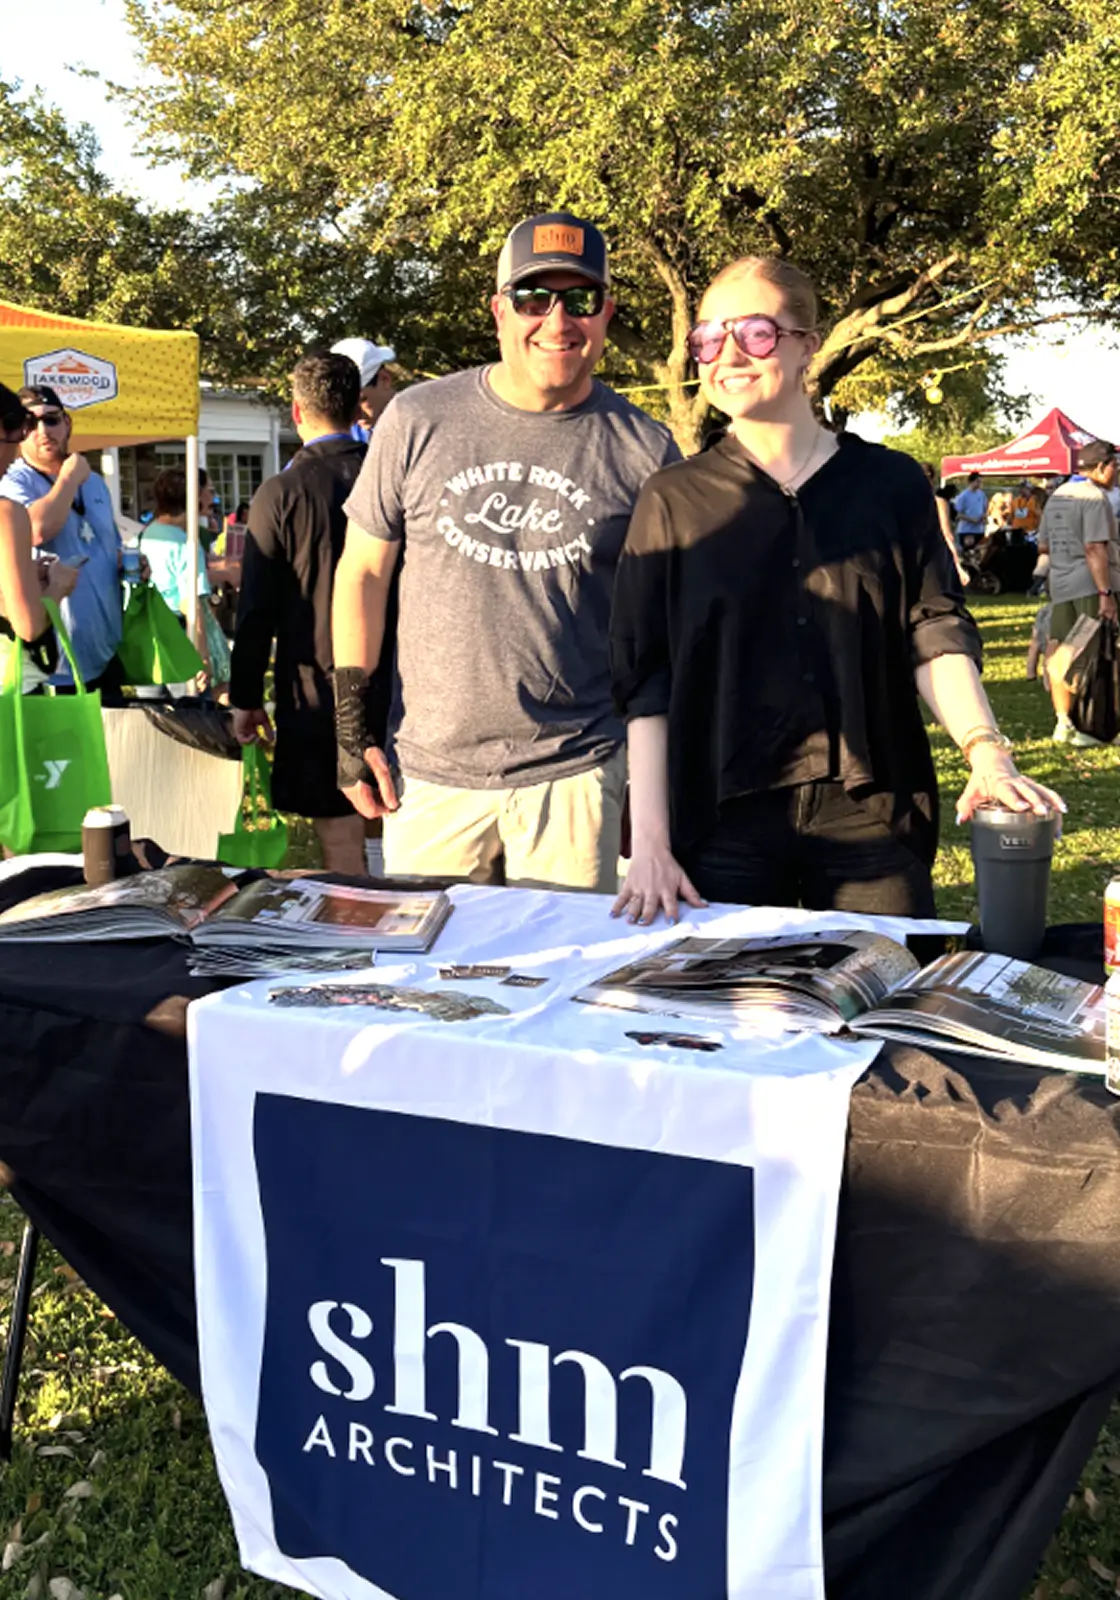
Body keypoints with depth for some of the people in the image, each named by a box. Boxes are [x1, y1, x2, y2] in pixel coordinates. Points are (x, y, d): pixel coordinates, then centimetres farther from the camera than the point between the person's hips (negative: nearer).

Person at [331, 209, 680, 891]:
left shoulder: (644, 450, 0)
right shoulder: (418, 421, 1)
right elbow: (363, 573, 8)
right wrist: (352, 729, 4)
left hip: (575, 776, -1)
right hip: (429, 772, 1)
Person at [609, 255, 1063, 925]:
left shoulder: (891, 484, 7)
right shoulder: (674, 499, 5)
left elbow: (935, 634, 2)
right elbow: (645, 679, 1)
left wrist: (986, 751, -16)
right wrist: (649, 842, -7)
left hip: (873, 820, 1)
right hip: (723, 825, 0)